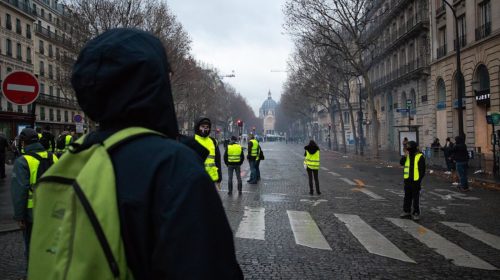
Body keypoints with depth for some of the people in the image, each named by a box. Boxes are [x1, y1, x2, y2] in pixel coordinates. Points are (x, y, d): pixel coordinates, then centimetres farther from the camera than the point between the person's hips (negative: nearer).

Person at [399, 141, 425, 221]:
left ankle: (416, 213, 9)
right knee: (407, 196, 14)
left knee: (416, 197, 2)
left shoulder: (420, 156, -10)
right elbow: (401, 163, 1)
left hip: (415, 180, -6)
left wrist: (420, 179, -11)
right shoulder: (407, 155, 8)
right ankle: (406, 211, 23)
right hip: (407, 180, 6)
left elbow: (422, 169, -9)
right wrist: (404, 156, -14)